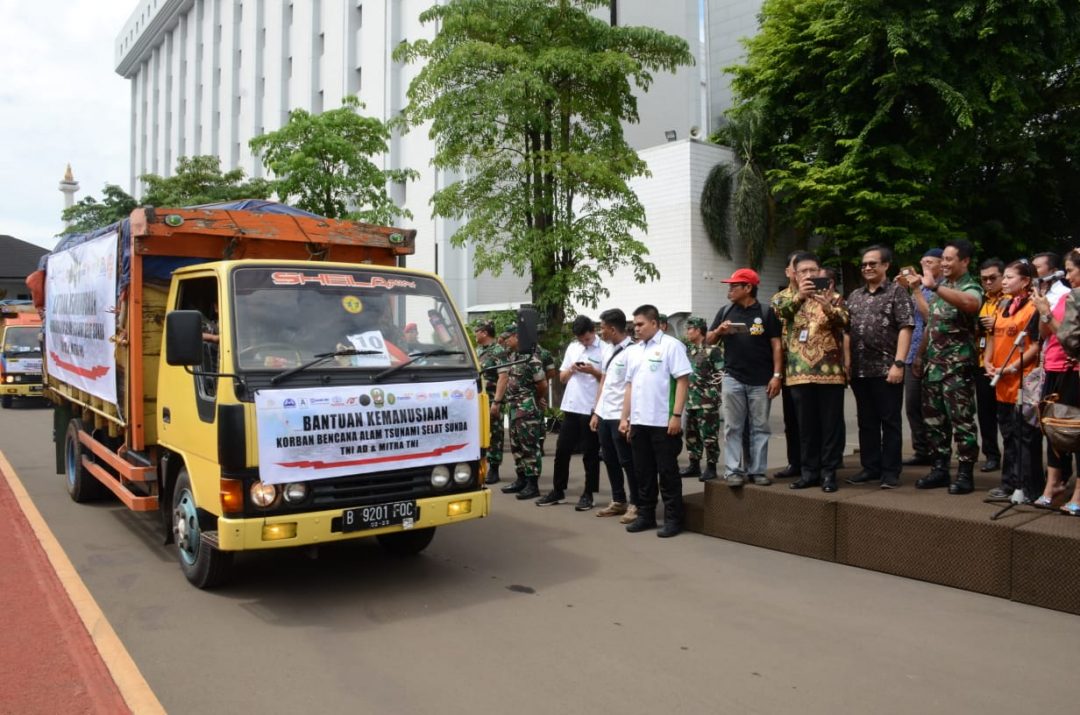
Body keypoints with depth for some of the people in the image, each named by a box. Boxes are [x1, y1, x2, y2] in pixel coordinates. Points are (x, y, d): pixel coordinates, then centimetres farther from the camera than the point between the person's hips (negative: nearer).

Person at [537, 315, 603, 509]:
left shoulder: (604, 349, -7)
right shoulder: (572, 347, 12)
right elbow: (562, 378, 15)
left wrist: (593, 372, -21)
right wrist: (571, 369, -5)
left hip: (591, 409, -5)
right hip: (571, 407, 6)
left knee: (590, 453, 4)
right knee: (562, 450, 10)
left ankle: (588, 494, 14)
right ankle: (558, 491, 22)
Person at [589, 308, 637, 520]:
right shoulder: (608, 349, 12)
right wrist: (596, 412, 16)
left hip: (621, 416, -8)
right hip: (604, 414, 8)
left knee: (627, 462, 0)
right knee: (609, 460, 14)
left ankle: (635, 504, 11)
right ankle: (618, 501, 26)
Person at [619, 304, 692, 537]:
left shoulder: (671, 345, -7)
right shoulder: (633, 350, 14)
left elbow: (683, 381, -12)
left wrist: (676, 415, -17)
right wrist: (624, 417, 12)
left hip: (663, 422, -7)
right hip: (639, 422, 7)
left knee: (668, 472, 2)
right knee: (643, 471, 12)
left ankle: (673, 519, 10)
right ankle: (645, 515, 23)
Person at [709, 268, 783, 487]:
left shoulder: (766, 313, 0)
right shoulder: (725, 312, 9)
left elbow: (776, 345, -1)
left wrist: (777, 375, -8)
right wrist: (719, 331, -8)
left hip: (761, 380, -2)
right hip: (733, 378, 2)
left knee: (760, 427, 5)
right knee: (733, 427, 2)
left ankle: (757, 470, 12)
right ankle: (733, 471, 6)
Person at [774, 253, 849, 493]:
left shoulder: (833, 297, 7)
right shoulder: (791, 300, 13)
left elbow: (844, 320, -11)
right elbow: (780, 312, -9)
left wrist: (827, 307, -31)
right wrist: (799, 296, -26)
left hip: (829, 371, -2)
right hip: (800, 372, 2)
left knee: (831, 424, 1)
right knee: (806, 425, 7)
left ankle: (829, 472, 8)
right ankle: (810, 471, 15)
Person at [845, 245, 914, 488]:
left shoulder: (897, 292, -1)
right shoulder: (855, 296, 16)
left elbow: (905, 329, -9)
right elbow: (846, 331, 17)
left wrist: (898, 363, -17)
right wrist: (847, 363, 8)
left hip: (886, 369, -6)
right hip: (860, 370, 6)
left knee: (890, 421, 1)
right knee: (866, 422, 11)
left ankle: (890, 471, 7)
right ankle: (870, 467, 20)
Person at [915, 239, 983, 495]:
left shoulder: (971, 288, -8)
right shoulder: (940, 286, 15)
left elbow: (970, 303, -35)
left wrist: (934, 287, -42)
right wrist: (920, 354, 18)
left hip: (957, 366, -7)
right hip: (933, 364, 7)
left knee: (961, 420, -4)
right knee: (934, 419, 10)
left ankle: (965, 474, 3)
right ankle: (940, 469, 20)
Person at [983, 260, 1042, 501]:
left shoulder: (1032, 307, -11)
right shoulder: (1003, 305, 13)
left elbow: (1037, 345, -15)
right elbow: (993, 336, 18)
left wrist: (1013, 367, -18)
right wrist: (987, 361, 3)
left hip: (1023, 382, -8)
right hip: (1002, 384, 8)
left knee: (1026, 436, -1)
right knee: (1009, 435, 15)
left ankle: (1030, 488, 8)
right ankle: (1010, 483, 25)